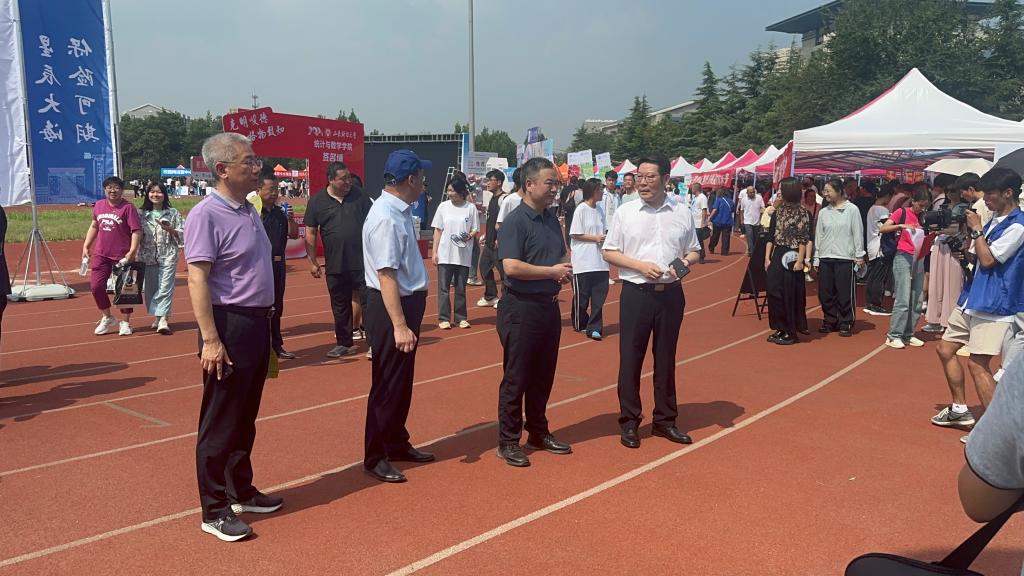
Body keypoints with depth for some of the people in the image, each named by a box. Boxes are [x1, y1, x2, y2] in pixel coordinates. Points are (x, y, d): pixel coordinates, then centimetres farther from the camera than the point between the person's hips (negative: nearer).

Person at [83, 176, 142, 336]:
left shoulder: (128, 207, -9)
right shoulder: (99, 205, 9)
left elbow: (136, 231, -14)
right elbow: (94, 227, 21)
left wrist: (132, 251, -24)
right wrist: (86, 247, 15)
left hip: (122, 256, -5)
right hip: (101, 254, 5)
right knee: (96, 285, 1)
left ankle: (125, 322, 17)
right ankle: (107, 318, 20)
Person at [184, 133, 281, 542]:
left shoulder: (248, 210, 11)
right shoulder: (207, 215, -15)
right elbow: (197, 279, -19)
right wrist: (210, 340, -23)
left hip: (258, 323, 9)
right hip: (230, 327, -9)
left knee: (246, 418, 19)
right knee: (220, 423, 1)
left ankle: (241, 492, 33)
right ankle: (215, 511, 13)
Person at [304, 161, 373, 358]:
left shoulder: (359, 195, 2)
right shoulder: (317, 201, 1)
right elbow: (310, 233, 5)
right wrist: (312, 262, 3)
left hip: (363, 262, -1)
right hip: (335, 266, 1)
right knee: (340, 306, 11)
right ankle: (344, 344, 25)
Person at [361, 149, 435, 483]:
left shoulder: (400, 212, 9)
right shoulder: (386, 218, -21)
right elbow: (386, 275, -26)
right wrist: (399, 325, -28)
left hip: (408, 302, 10)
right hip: (390, 306, -10)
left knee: (403, 381, 19)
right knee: (387, 385, 0)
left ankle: (397, 444, 34)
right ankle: (375, 458, 12)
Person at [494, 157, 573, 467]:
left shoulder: (551, 219, 12)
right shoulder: (514, 222, -13)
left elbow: (562, 256, 26)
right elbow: (512, 267, -23)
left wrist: (566, 269, 3)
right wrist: (553, 271, -16)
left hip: (549, 305, 8)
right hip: (521, 308, -8)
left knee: (543, 375, 16)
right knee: (516, 377, 1)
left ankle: (538, 433, 30)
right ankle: (508, 441, 12)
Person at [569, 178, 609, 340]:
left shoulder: (599, 210, 10)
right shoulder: (581, 209, -9)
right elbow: (574, 235, -11)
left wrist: (605, 237, -2)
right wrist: (595, 238, -14)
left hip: (599, 261, 6)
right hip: (583, 261, -6)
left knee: (600, 294, 1)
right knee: (581, 296, 4)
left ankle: (593, 327, 6)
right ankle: (580, 325, 23)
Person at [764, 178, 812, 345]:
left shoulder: (803, 213, -7)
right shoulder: (777, 212, 9)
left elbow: (804, 239, -11)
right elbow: (771, 237, 10)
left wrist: (800, 260, -17)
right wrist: (767, 258, 5)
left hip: (792, 258, -6)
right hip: (777, 256, 6)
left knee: (791, 294, 0)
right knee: (775, 292, 6)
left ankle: (791, 332, 10)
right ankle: (781, 329, 18)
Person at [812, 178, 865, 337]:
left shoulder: (852, 209, -2)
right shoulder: (823, 212, 10)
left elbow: (858, 233, -1)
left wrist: (859, 255, -3)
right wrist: (816, 259, 10)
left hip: (845, 258, -4)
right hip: (825, 258, 4)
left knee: (845, 294, -1)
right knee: (825, 293, 7)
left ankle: (846, 323, 11)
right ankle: (829, 321, 20)